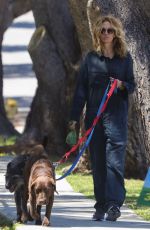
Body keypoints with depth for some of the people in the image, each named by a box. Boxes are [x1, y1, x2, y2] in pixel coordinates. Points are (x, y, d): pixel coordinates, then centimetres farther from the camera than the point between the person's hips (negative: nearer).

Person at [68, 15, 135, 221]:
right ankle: (101, 206, 10)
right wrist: (74, 117, 1)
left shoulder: (125, 58, 5)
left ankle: (114, 204, -17)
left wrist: (122, 85, -13)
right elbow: (81, 88, 6)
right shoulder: (91, 58, 7)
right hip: (94, 115, 2)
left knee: (115, 159, -13)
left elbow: (132, 85, 11)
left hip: (117, 114, -2)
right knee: (97, 161, 4)